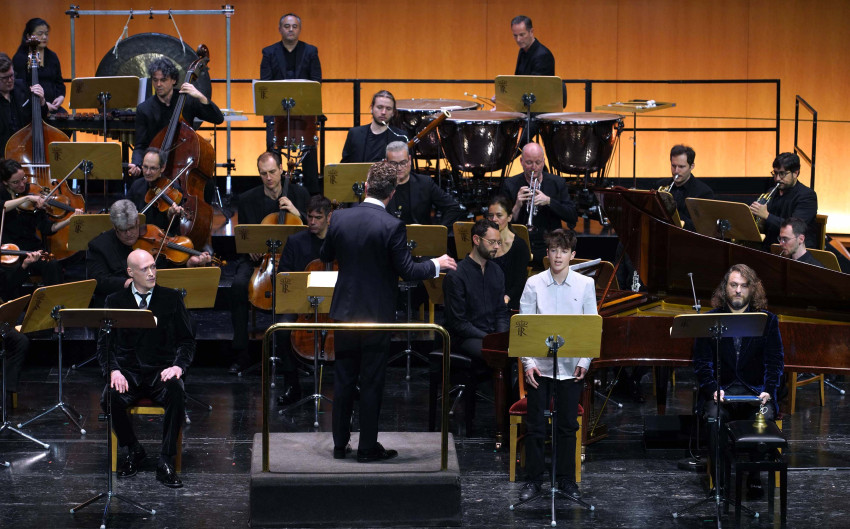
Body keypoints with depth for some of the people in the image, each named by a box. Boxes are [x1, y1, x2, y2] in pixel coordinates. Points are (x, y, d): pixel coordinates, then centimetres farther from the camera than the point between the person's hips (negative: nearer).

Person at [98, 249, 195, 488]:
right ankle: (133, 450, -4)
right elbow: (105, 343, 6)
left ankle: (165, 463, -26)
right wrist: (113, 370, -14)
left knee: (176, 393, -35)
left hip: (161, 371, 0)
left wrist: (178, 365, -11)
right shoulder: (115, 301, 9)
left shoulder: (171, 298, 9)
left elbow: (187, 340, 9)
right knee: (110, 399, -32)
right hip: (128, 372, 0)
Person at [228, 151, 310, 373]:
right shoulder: (247, 199, 7)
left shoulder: (299, 194, 6)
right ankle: (240, 353, -25)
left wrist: (297, 213, -12)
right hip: (256, 259, 1)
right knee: (239, 285, -31)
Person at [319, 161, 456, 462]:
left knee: (343, 380, 13)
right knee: (371, 383, 4)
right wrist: (437, 264, 3)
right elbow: (407, 272, -14)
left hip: (344, 311, 4)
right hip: (377, 314, -4)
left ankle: (340, 444, 18)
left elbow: (325, 256, 12)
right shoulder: (392, 226, -17)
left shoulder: (340, 218, -3)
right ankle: (367, 448, 9)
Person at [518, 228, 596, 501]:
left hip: (571, 366, 1)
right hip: (540, 364, -1)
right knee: (535, 425, 3)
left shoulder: (585, 284, 1)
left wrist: (584, 361, -8)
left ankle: (566, 479, 19)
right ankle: (533, 480, 12)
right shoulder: (534, 284, -1)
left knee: (568, 425, 8)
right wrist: (528, 363, -10)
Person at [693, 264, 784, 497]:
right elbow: (702, 363, 4)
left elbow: (775, 361, 6)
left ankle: (754, 476, -15)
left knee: (764, 416, -31)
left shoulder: (768, 320, 9)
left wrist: (768, 391, -11)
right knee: (715, 415, -33)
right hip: (720, 389, 0)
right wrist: (713, 390, -14)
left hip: (755, 391, 0)